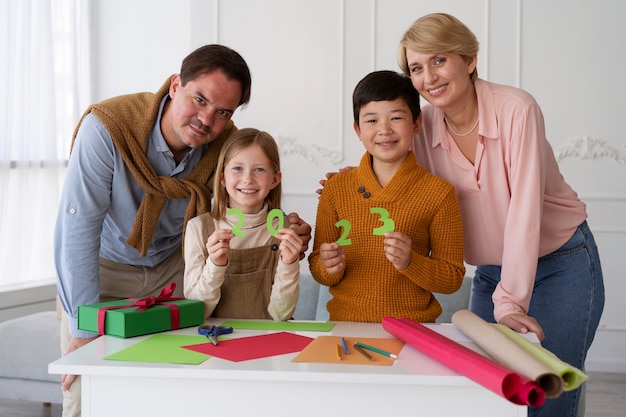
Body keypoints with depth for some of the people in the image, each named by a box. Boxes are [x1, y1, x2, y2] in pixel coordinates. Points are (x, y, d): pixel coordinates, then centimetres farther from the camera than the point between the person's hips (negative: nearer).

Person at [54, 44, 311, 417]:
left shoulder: (226, 144, -18)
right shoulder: (107, 127, -30)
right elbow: (78, 228, -29)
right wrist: (84, 330, -28)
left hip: (174, 265, 3)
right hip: (104, 266, -2)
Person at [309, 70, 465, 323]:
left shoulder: (438, 193, 0)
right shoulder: (336, 188, 5)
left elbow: (452, 279, 2)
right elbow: (317, 269, 10)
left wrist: (409, 261, -14)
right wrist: (330, 268, -11)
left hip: (412, 329, -1)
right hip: (345, 322, 2)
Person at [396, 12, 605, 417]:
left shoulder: (516, 109, -22)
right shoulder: (425, 126, -7)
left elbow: (524, 207, -26)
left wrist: (510, 302, -30)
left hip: (560, 264, -4)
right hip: (491, 273, 5)